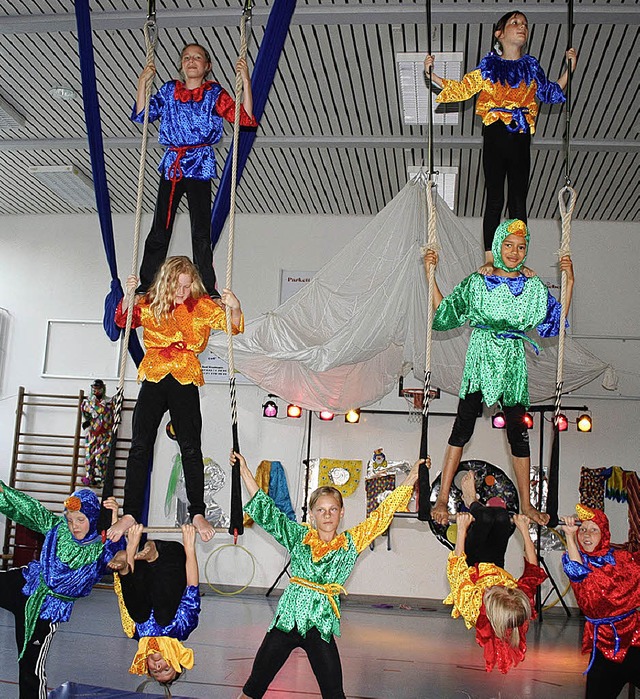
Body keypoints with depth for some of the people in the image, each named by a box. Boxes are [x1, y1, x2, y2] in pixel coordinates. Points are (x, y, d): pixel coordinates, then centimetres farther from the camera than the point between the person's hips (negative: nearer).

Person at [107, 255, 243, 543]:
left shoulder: (202, 306, 2)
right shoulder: (150, 304, 8)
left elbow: (233, 326, -3)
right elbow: (123, 321, 17)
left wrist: (234, 308, -25)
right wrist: (128, 296, -1)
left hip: (185, 380, -2)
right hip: (153, 378, 2)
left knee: (190, 447, -6)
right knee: (140, 446, -1)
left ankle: (198, 513, 0)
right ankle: (130, 513, 3)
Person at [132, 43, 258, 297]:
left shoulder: (214, 93, 6)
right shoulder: (169, 90, 14)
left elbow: (245, 118, -3)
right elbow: (142, 115, 15)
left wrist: (245, 81, -10)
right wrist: (143, 82, 8)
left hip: (199, 165, -3)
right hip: (171, 165, 3)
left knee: (201, 231, -6)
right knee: (159, 229, 2)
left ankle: (207, 288, -3)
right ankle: (146, 285, 7)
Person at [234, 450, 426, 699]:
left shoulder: (350, 543, 5)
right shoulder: (299, 536, 6)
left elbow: (382, 514, 5)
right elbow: (267, 512, 7)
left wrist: (412, 477, 3)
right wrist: (244, 471, 5)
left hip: (320, 624, -1)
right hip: (288, 618, 1)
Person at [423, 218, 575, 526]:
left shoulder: (533, 287, 8)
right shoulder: (477, 282, 4)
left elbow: (557, 320, 7)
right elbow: (443, 313, 7)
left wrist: (569, 281, 1)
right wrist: (431, 275, 2)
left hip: (513, 362, 2)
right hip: (480, 360, -2)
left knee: (518, 432, 5)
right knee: (462, 428, -5)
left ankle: (526, 503, 16)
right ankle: (442, 498, 1)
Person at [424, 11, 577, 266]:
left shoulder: (531, 66, 13)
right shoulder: (489, 65, 6)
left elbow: (551, 93, 20)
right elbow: (462, 89, 9)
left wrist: (569, 69, 10)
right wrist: (432, 76, 1)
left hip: (521, 139, 2)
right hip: (495, 136, -2)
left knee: (519, 199, 3)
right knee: (495, 199, -4)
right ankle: (489, 258, 0)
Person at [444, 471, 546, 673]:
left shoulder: (471, 605, -45)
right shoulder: (522, 602, -38)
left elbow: (457, 569, -32)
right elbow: (533, 569, -20)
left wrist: (462, 529, -27)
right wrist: (524, 530, -16)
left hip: (472, 567, -2)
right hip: (494, 568, 2)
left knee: (486, 516, -14)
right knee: (500, 514, -10)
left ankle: (472, 504, 27)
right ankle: (472, 504, 28)